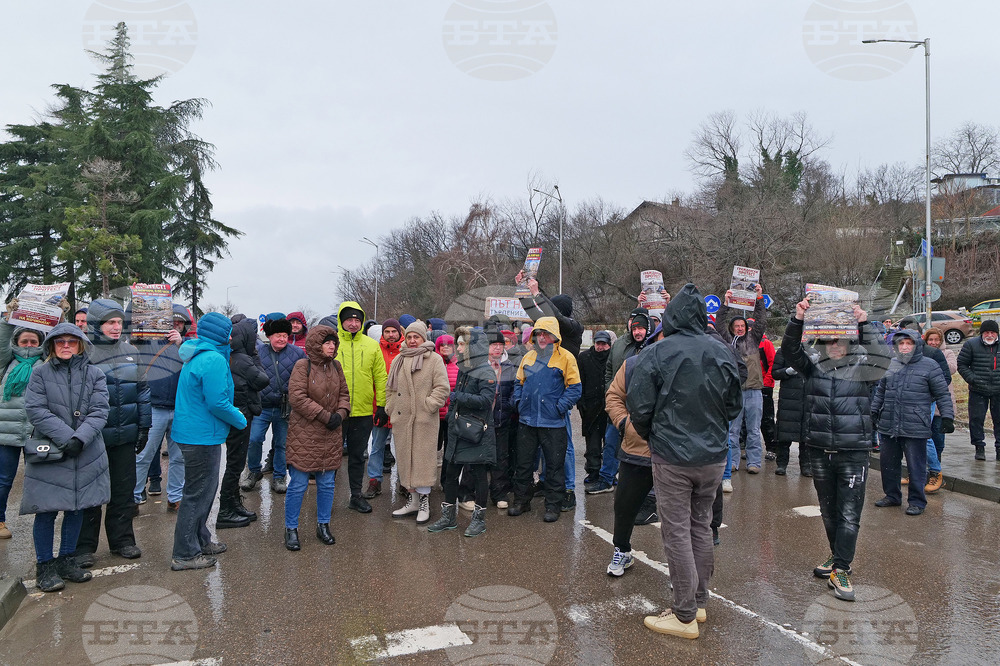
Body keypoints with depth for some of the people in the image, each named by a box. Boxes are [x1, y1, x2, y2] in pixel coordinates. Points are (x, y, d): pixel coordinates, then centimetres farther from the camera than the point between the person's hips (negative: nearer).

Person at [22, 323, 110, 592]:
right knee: (46, 510, 2)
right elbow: (36, 410, -9)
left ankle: (67, 559, 26)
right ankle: (45, 565, 17)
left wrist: (80, 438, -18)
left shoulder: (94, 374, 4)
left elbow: (99, 411, -4)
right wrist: (65, 437, -18)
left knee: (77, 507, 10)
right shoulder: (40, 373, 1)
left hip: (86, 455, 2)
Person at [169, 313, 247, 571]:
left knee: (203, 490, 21)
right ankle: (185, 555, 10)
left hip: (190, 432, 10)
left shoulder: (196, 357, 12)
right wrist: (240, 420, -8)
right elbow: (217, 403, -23)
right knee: (198, 494, 0)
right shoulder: (214, 359, -20)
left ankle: (200, 541, 34)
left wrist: (235, 415, 15)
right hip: (202, 436, -10)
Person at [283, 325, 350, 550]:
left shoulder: (335, 366, 9)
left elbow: (344, 394, 13)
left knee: (327, 483, 12)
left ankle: (323, 525, 27)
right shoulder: (302, 366, -10)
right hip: (304, 436, -6)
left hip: (331, 435, 6)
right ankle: (291, 529, 15)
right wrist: (325, 416, -18)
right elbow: (297, 397, -17)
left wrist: (340, 413, -7)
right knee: (298, 485, 0)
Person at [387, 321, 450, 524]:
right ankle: (412, 499, 20)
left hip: (424, 420, -5)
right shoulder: (398, 360, 14)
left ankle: (424, 501, 6)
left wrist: (429, 405, -12)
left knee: (423, 459, -3)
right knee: (404, 458, 10)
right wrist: (391, 407, 12)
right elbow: (390, 388, 21)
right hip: (401, 419, 6)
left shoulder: (434, 359, -2)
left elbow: (442, 388, -7)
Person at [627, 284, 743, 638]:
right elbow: (732, 407, 9)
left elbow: (639, 408, -10)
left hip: (672, 458, -5)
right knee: (701, 527, 18)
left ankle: (685, 616, 12)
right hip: (713, 457, 5)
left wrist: (650, 437, 9)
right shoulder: (722, 353, -1)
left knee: (677, 533, 4)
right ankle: (699, 602, 30)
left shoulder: (656, 354, -14)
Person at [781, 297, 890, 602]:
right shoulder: (813, 366, 3)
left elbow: (882, 358, -21)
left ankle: (840, 570, 4)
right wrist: (798, 320, -24)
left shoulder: (860, 366, -2)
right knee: (828, 511, 17)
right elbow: (790, 351, -11)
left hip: (853, 452, -3)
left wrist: (865, 326, -26)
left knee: (849, 514, -3)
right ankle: (837, 557, 35)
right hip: (820, 451, 3)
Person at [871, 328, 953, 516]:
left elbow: (943, 394, 0)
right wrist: (874, 411, 20)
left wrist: (947, 417, -6)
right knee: (887, 463, 13)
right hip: (888, 426, 5)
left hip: (915, 428, -5)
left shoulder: (929, 366, -2)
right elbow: (880, 391, 22)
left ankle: (917, 501, 16)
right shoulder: (891, 365, 11)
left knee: (916, 466, 2)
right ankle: (892, 495, 29)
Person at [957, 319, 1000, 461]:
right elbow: (962, 364, 1)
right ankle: (979, 448, 16)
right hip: (978, 391, -1)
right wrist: (972, 379, -12)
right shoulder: (971, 344, -2)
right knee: (976, 419, 2)